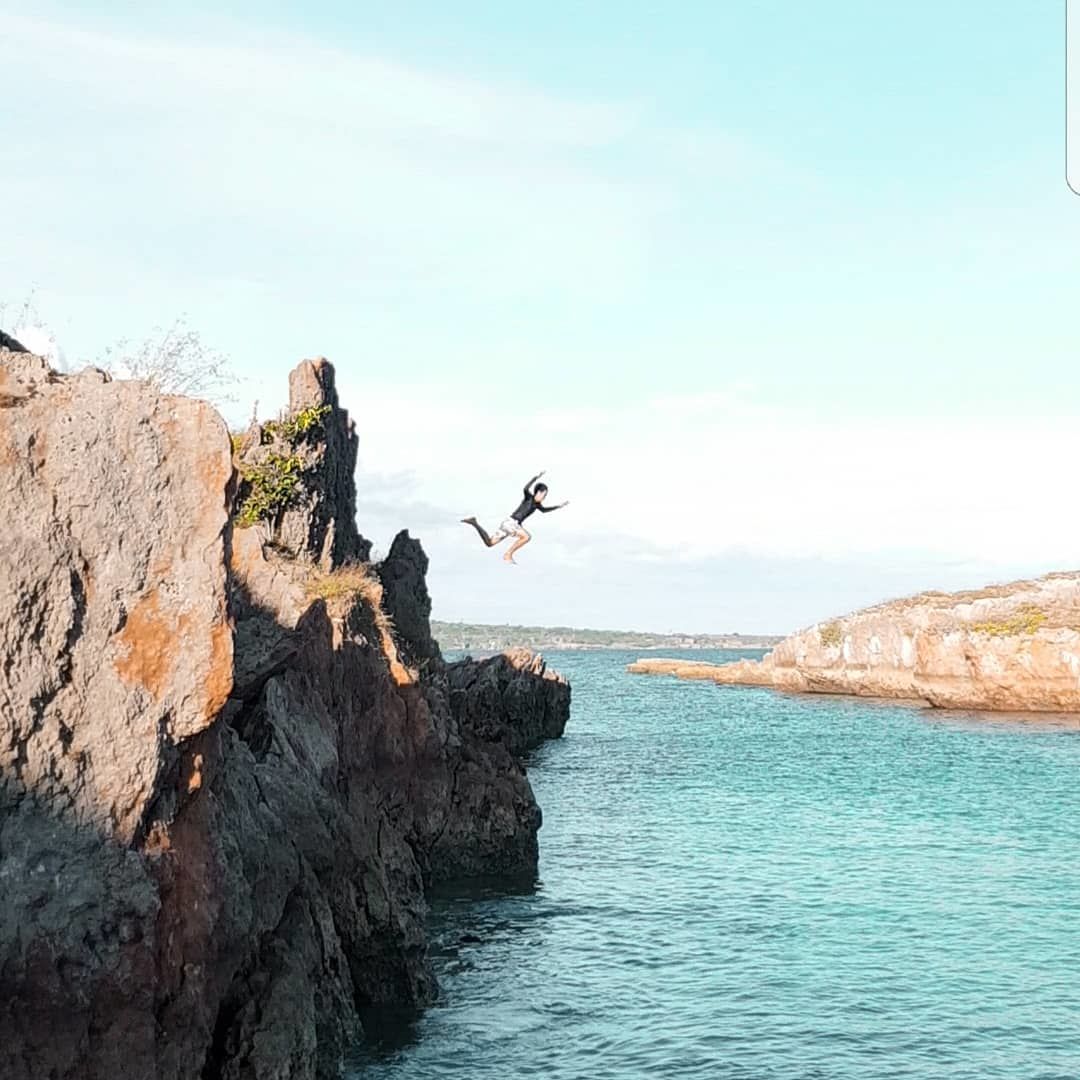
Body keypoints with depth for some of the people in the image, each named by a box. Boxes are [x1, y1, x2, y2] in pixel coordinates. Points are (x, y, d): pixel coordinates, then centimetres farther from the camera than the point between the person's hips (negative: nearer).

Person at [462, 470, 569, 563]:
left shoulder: (537, 504, 14)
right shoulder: (529, 497, -9)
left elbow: (544, 510, 36)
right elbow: (525, 489, -32)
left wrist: (559, 506, 34)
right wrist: (536, 476, -34)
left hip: (515, 525, 8)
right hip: (511, 522, -8)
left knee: (489, 543, 7)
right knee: (526, 537, -26)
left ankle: (474, 523, 16)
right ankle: (508, 555, -14)